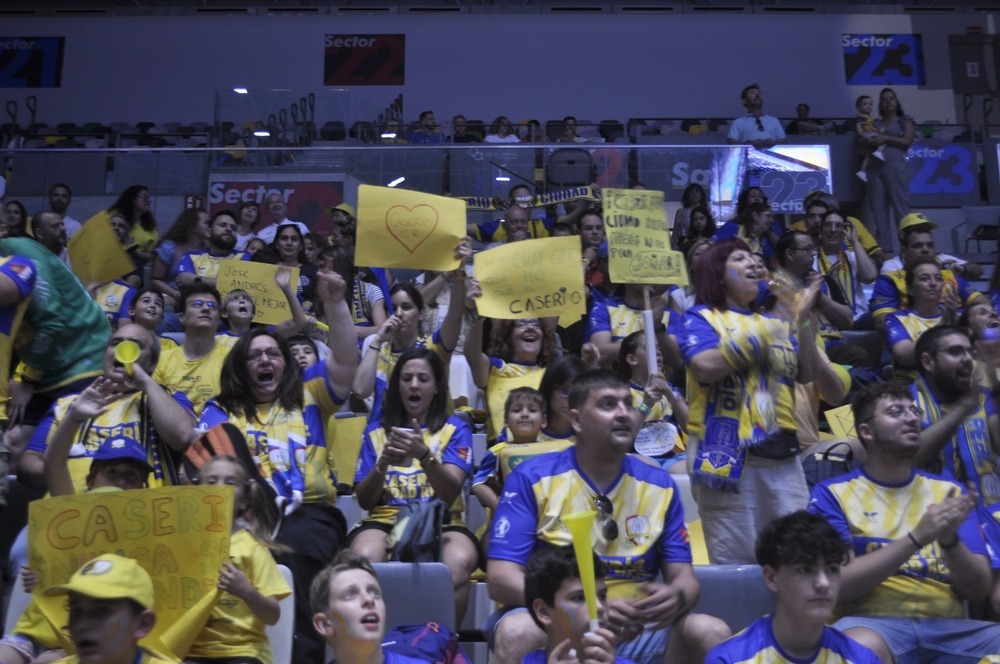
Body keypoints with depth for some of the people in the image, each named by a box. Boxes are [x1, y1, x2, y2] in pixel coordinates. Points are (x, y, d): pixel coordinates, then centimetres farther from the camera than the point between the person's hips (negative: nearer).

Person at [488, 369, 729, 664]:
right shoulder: (532, 478, -7)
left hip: (635, 628, 4)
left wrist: (677, 597, -21)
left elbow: (683, 576, 6)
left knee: (712, 632, -22)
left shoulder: (659, 485, 5)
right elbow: (500, 578, -13)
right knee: (516, 632, -36)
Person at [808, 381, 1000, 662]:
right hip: (873, 623, -4)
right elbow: (837, 585, -9)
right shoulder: (833, 493, 2)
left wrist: (950, 539, -13)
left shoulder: (948, 491, 14)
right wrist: (917, 537, -17)